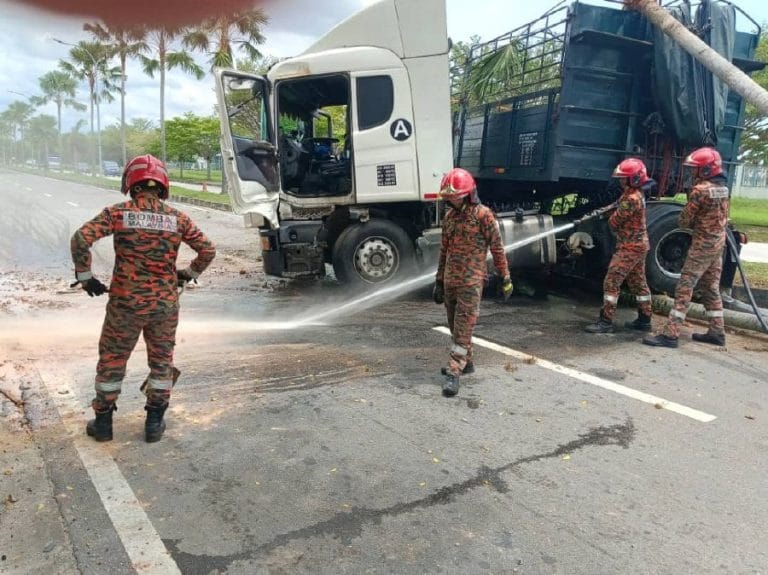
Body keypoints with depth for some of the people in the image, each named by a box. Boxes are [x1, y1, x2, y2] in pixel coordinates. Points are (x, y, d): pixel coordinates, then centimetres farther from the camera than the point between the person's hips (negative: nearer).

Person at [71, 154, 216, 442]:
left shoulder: (118, 212, -6)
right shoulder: (178, 218, -1)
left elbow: (80, 239, -15)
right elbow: (208, 250, -1)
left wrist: (84, 276, -2)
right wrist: (189, 274, 15)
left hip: (125, 302, -1)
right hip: (165, 304, 1)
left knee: (112, 361, 17)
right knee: (162, 362, 17)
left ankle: (103, 422, 28)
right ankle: (154, 423, 24)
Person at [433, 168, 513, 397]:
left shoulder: (483, 215, -9)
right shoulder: (449, 215, 10)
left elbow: (497, 248, -6)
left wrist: (505, 278, -4)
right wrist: (439, 280, 17)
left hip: (471, 281, -7)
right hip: (450, 280, 7)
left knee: (464, 326, -8)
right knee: (454, 325, 14)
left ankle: (454, 372, -8)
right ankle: (466, 362, 29)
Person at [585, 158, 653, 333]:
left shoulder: (631, 199, -21)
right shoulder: (637, 194, 10)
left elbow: (613, 222, -16)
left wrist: (613, 215, 4)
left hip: (629, 247, -10)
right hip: (639, 245, 10)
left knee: (611, 282, -9)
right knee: (638, 283, 16)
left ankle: (606, 321, -7)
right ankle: (644, 320, 25)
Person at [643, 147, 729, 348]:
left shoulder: (700, 190, -17)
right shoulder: (723, 188, 9)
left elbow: (683, 221, -12)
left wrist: (687, 222, 9)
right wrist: (697, 222, 3)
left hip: (702, 244, -9)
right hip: (719, 243, 9)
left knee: (684, 288, -9)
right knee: (711, 288, 16)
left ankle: (670, 334, -11)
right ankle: (717, 332, 22)